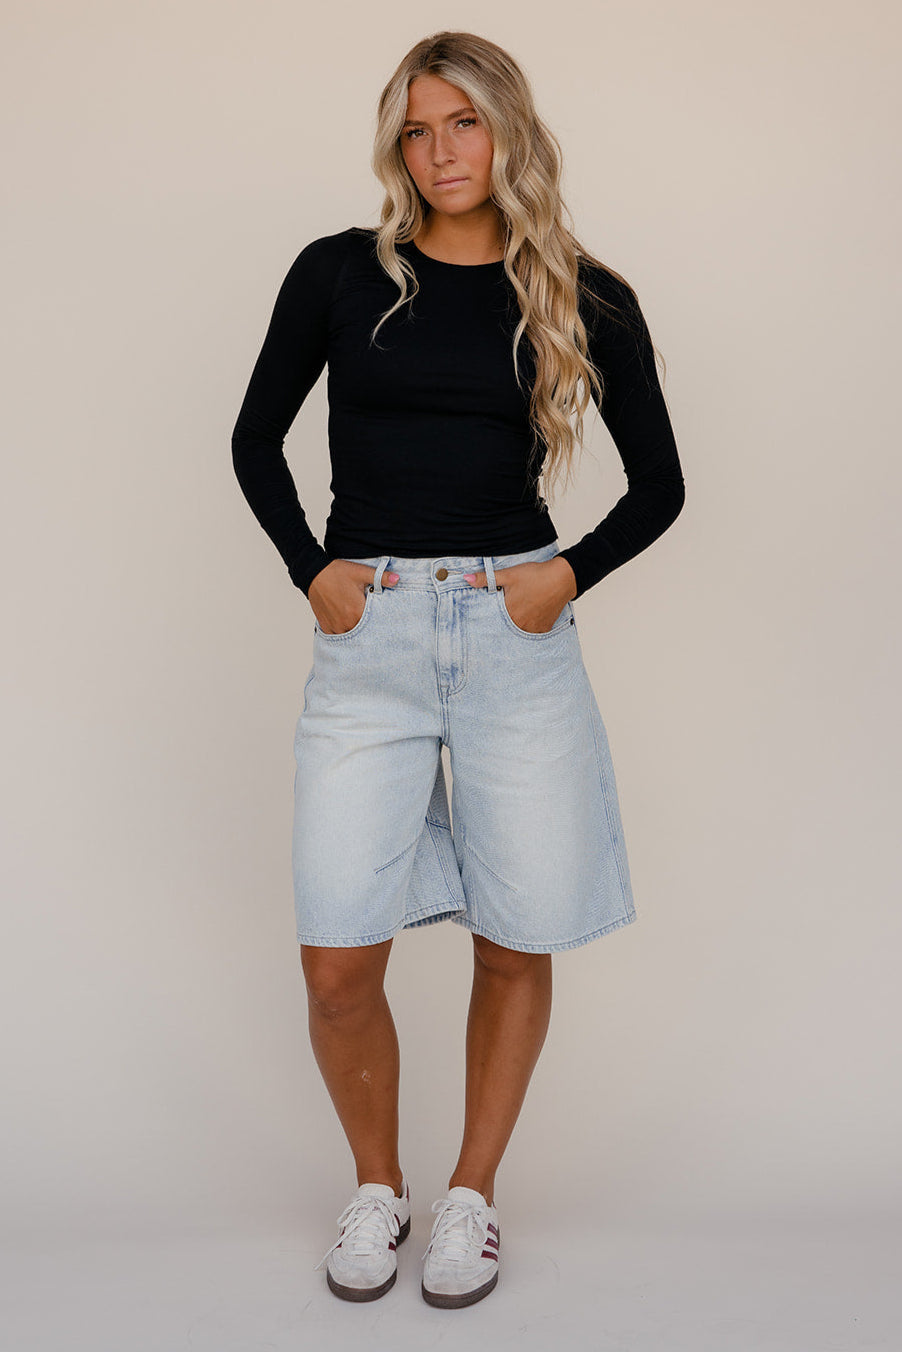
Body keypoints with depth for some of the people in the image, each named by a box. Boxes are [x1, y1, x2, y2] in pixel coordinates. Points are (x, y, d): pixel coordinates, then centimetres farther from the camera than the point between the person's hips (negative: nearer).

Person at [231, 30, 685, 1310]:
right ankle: (376, 1185, 27)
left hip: (518, 641, 0)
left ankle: (472, 1193, 31)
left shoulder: (585, 299, 6)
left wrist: (573, 572, -3)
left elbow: (660, 484, 12)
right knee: (339, 962, -2)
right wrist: (309, 568, 1)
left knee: (516, 948, 7)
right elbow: (256, 439, 14)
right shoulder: (341, 273, 6)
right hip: (367, 641, 0)